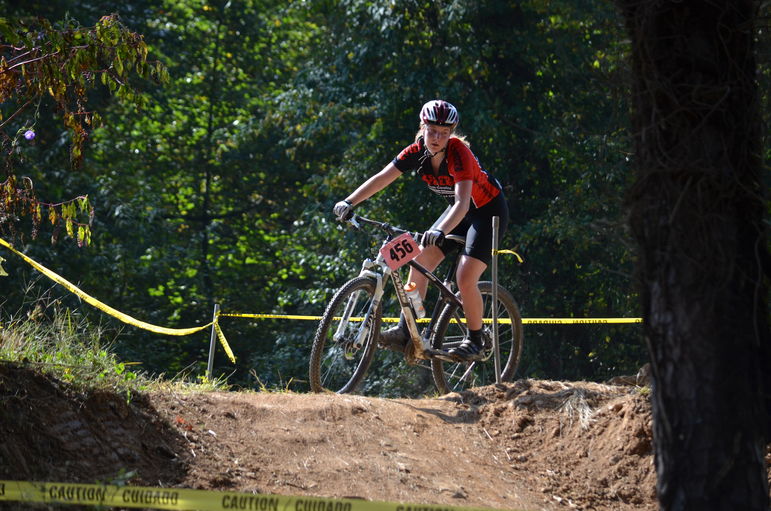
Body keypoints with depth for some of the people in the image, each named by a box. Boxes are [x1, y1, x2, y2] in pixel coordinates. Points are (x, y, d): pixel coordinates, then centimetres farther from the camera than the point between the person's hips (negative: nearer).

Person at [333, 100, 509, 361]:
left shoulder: (458, 153, -32)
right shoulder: (417, 152, -14)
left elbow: (463, 203, -43)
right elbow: (381, 178, -16)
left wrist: (440, 231, -60)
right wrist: (349, 202, -30)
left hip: (488, 212, -7)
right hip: (459, 211, 7)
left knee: (465, 278, -19)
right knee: (421, 260, -11)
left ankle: (475, 340, 2)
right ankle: (405, 331, -8)